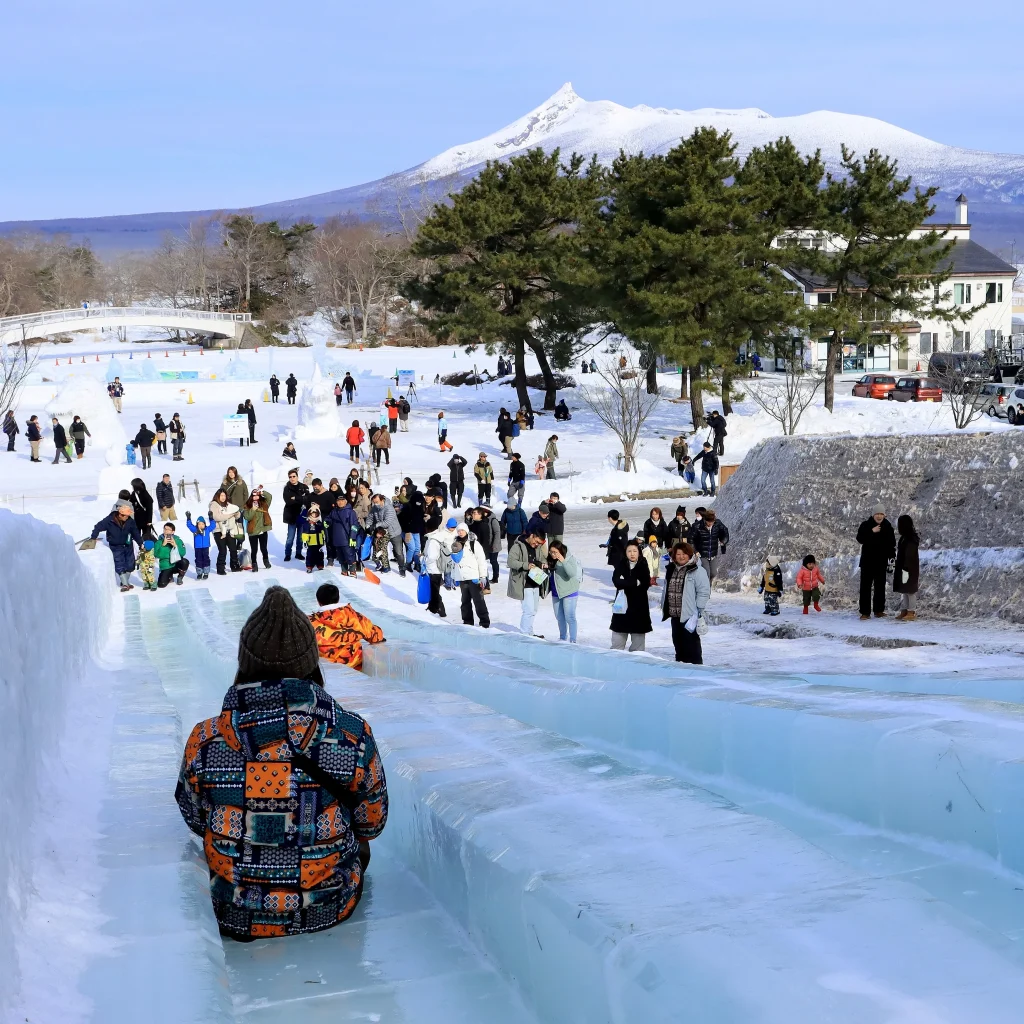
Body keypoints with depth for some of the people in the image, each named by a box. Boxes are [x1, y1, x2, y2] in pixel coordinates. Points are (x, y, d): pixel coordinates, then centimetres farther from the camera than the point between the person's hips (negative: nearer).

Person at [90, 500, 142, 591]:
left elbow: (135, 533, 1)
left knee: (130, 565, 10)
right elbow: (98, 527, -10)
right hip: (116, 547, -4)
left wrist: (140, 543, 3)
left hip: (128, 545, 4)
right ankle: (125, 584, -2)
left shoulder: (130, 521, -12)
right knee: (120, 566, -8)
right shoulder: (109, 520, -21)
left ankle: (125, 582, 27)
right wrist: (93, 538, -12)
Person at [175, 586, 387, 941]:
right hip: (330, 910, -1)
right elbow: (372, 823, -5)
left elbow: (195, 821, 1)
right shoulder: (354, 737, -21)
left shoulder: (204, 743, -20)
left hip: (235, 920, 1)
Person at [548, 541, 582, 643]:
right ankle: (562, 638, 32)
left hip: (569, 592, -7)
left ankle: (572, 641, 0)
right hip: (556, 592, 7)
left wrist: (563, 561, -37)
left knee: (569, 617, -6)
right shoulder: (551, 559, 2)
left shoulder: (570, 558, -16)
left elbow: (572, 573, -27)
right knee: (559, 617, 17)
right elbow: (550, 573, 15)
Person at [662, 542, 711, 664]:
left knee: (692, 648, -4)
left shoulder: (697, 571, -10)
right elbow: (667, 591, 22)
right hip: (675, 616, 7)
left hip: (689, 616, -7)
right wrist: (664, 607, 14)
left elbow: (704, 592, -13)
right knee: (678, 645, 15)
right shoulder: (671, 570, 13)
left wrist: (697, 612, -17)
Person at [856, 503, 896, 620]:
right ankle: (865, 612, -2)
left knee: (880, 586, 6)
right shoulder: (865, 525, -2)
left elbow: (891, 544, 9)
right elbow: (859, 539, -14)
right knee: (865, 586, -2)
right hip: (867, 561, -2)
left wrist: (892, 558, 0)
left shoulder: (888, 527, 5)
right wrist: (872, 532, -23)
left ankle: (879, 610, 13)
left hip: (881, 562, 2)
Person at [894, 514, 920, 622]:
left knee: (910, 590, -4)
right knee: (904, 590, 10)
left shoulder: (911, 539, -17)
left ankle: (911, 612, -1)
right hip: (902, 568, 9)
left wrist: (906, 569, -23)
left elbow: (910, 556, -21)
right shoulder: (904, 538, 12)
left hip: (909, 569, -9)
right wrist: (897, 569, 19)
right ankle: (904, 611, 14)